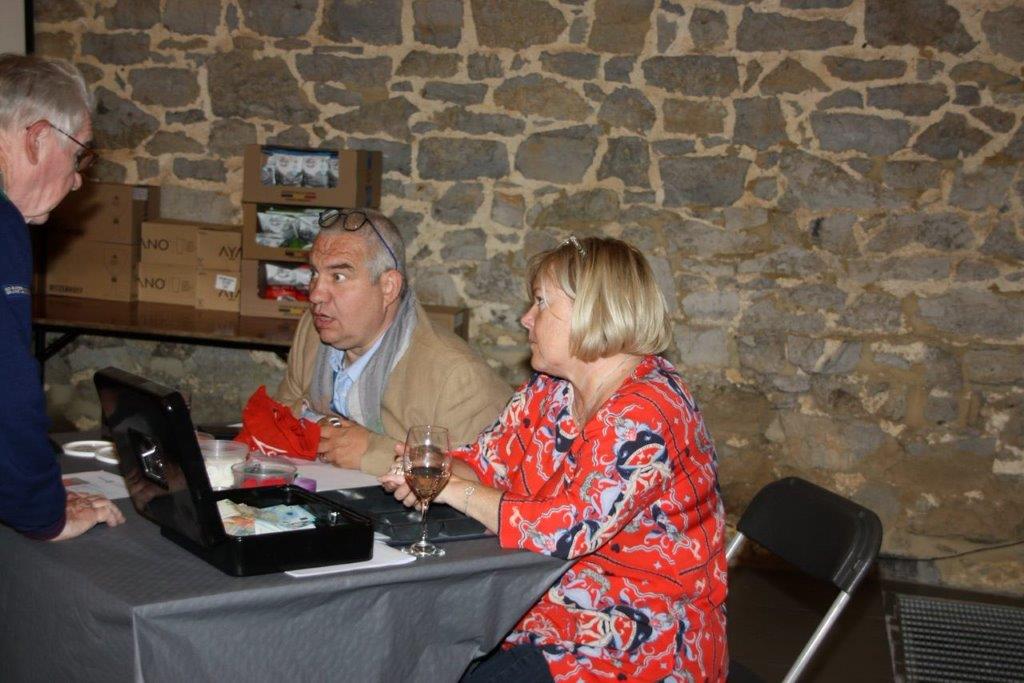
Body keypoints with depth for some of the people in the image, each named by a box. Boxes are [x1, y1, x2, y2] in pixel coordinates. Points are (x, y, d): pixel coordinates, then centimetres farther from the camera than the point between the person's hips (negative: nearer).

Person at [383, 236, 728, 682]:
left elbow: (567, 530, -28)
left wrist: (456, 491, -19)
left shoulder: (646, 414, -22)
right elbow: (487, 462, 9)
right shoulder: (552, 388, 5)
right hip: (558, 603, 8)